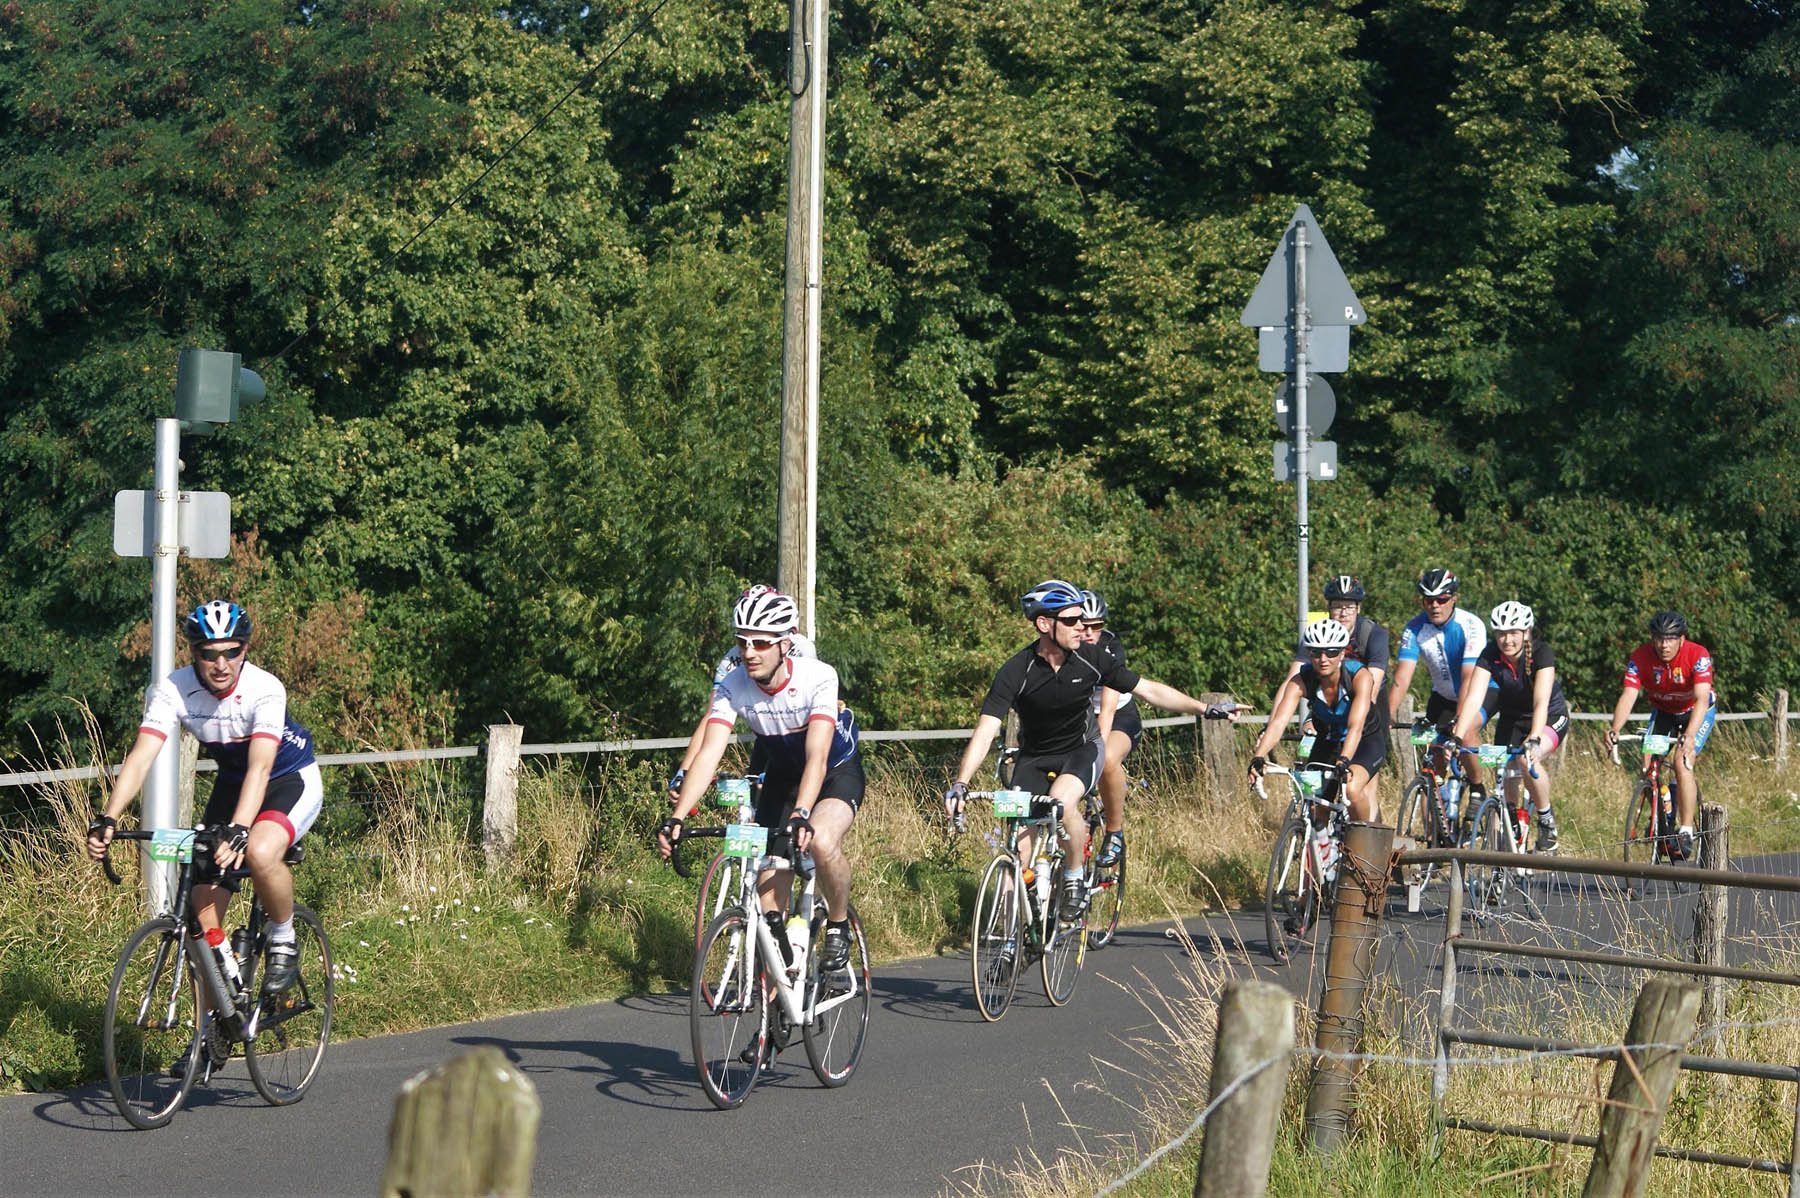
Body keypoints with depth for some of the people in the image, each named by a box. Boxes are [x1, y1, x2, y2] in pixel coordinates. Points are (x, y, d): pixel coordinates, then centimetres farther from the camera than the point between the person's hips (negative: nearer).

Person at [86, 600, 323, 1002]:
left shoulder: (264, 690, -30)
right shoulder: (172, 690, -20)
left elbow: (260, 767, -40)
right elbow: (141, 757, -28)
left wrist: (238, 831, -55)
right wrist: (106, 820, -43)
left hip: (291, 780, -4)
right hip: (232, 784, 4)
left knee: (259, 852, -36)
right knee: (205, 908, -6)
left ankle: (283, 941, -8)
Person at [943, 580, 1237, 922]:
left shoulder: (1090, 658, -16)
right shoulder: (1016, 672, -23)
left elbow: (1150, 690, -5)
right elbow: (985, 731, -29)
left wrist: (1206, 709, -8)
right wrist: (960, 784, -43)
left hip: (1082, 749, 0)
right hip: (1035, 757, 0)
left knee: (1062, 802, -33)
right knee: (1021, 846, -13)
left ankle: (1075, 878, -11)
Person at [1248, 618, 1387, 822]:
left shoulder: (1360, 676, -29)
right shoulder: (1300, 682, -23)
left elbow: (1356, 726, -41)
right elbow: (1278, 722, -34)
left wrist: (1344, 762, -57)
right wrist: (1258, 757, -50)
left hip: (1367, 739, -4)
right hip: (1328, 741, 4)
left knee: (1351, 789, -29)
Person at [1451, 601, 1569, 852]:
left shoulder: (1541, 653, -28)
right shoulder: (1490, 656, -21)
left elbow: (1541, 702, -40)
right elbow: (1473, 699, -30)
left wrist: (1534, 740, -55)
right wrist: (1457, 738, -44)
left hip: (1550, 718, -4)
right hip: (1511, 718, 4)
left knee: (1527, 759, -30)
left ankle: (1546, 819, -9)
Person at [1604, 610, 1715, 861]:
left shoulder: (1698, 655, -31)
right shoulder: (1640, 657, -23)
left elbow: (1702, 699, -40)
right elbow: (1628, 696, -31)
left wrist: (1689, 735, -56)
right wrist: (1614, 730, -49)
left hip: (1697, 713, -3)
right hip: (1663, 711, 3)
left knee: (1682, 763, -24)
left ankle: (1686, 832, -17)